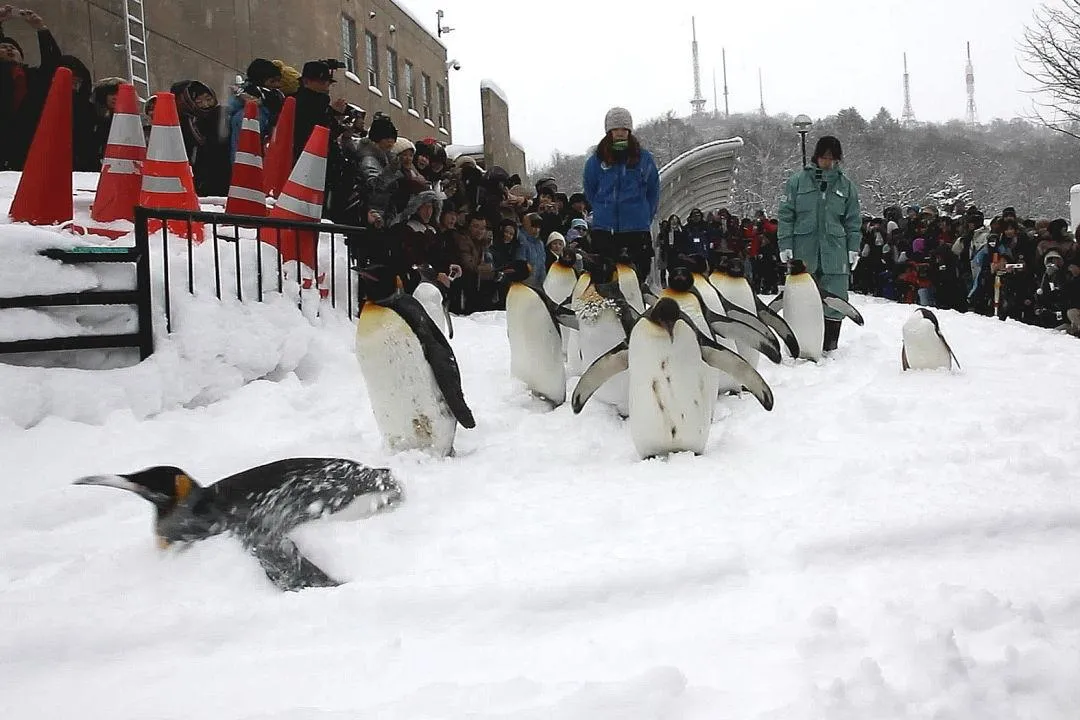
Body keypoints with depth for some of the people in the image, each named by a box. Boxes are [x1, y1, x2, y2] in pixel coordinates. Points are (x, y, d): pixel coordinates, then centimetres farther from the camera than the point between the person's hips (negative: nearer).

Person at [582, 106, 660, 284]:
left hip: (637, 229, 0)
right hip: (604, 229, 0)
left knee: (639, 274, -1)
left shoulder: (644, 158, 5)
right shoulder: (596, 160, 4)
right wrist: (602, 212, 12)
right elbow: (590, 192, 15)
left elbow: (653, 191, 11)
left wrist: (646, 217, 7)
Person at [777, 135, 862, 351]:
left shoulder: (846, 185, 11)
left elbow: (853, 220, 12)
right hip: (804, 252, -1)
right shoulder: (797, 181, 5)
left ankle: (829, 346, 5)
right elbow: (785, 215, 4)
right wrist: (785, 245, -3)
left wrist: (854, 248, 5)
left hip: (835, 253, 1)